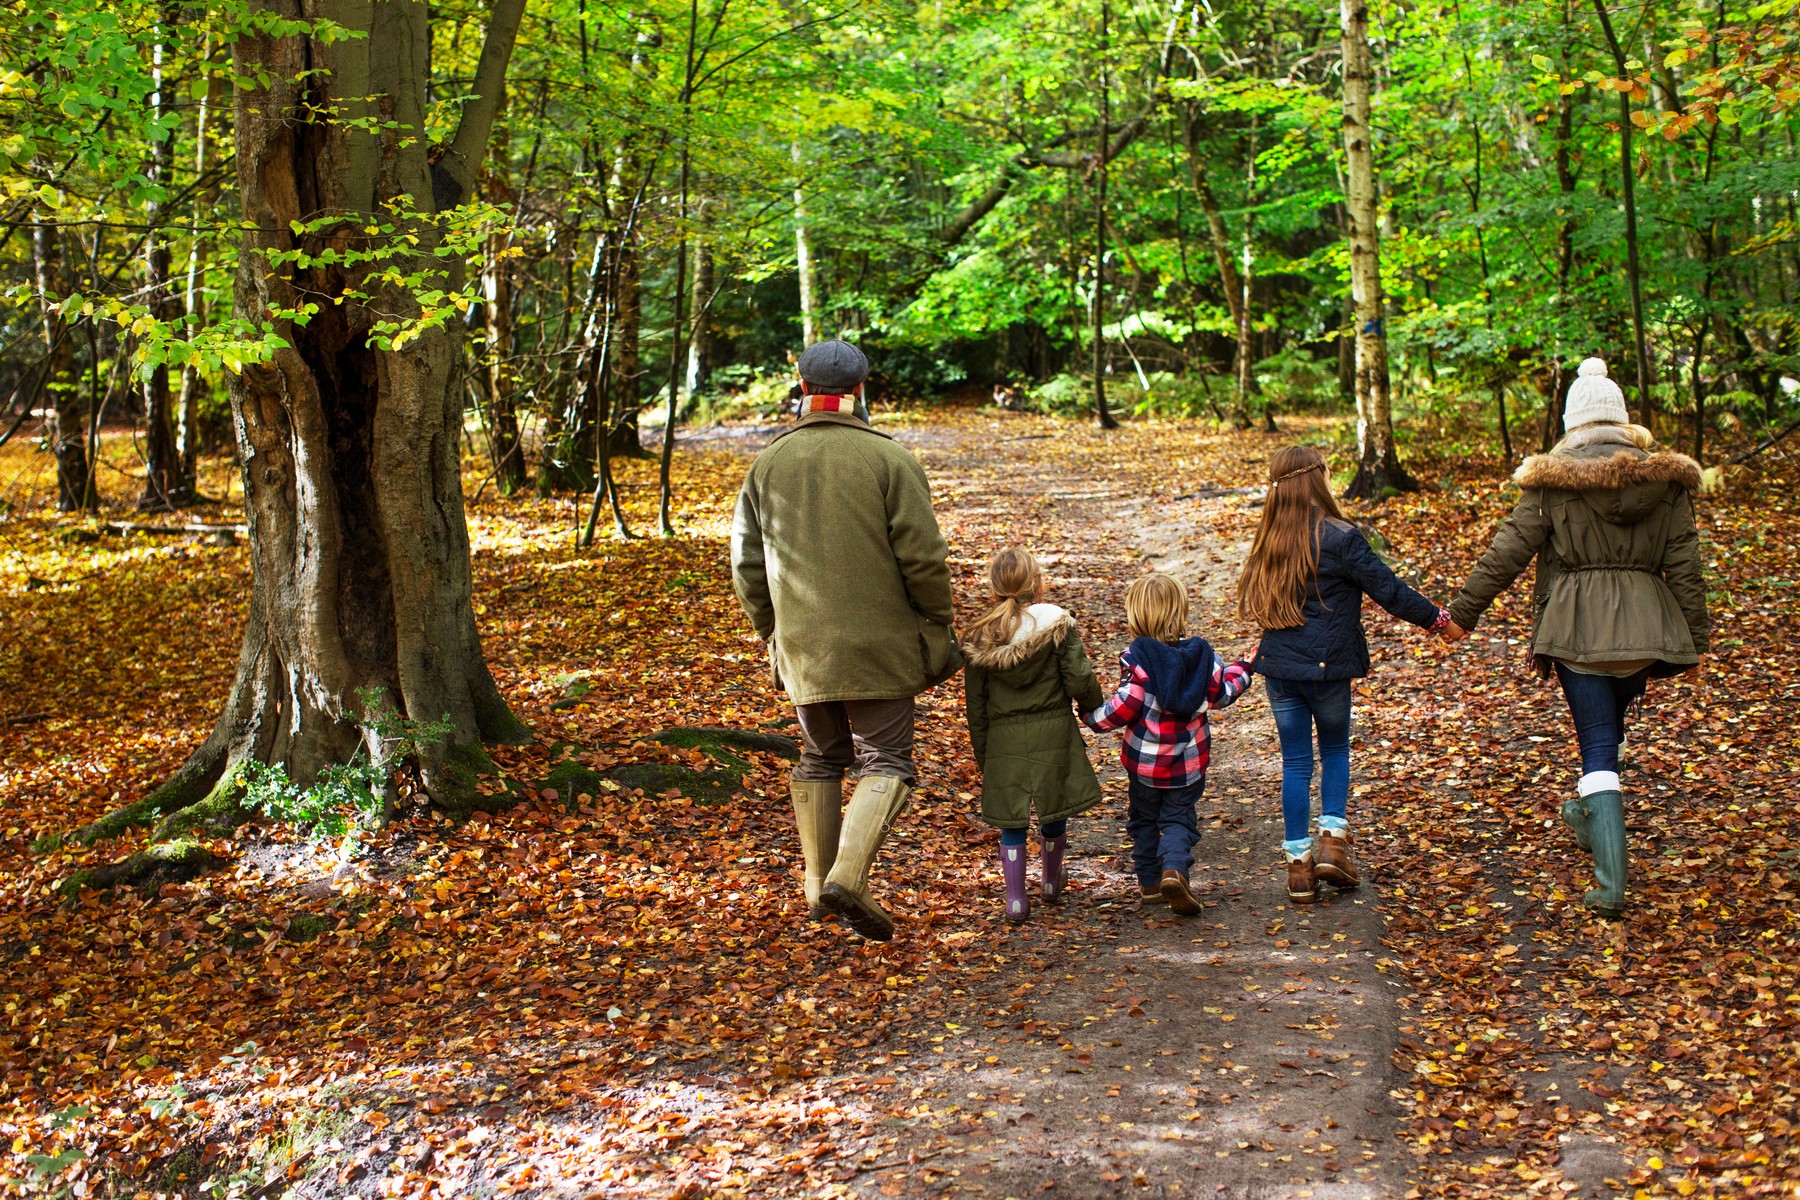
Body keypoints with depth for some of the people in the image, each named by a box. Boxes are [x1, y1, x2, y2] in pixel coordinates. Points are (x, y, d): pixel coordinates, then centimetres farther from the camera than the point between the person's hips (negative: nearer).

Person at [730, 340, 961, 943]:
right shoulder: (889, 459, -8)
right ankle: (847, 875, -16)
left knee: (819, 760, 18)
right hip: (879, 645, -4)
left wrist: (771, 633, 20)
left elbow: (747, 564, 9)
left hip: (802, 646, 4)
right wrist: (937, 626, 2)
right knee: (886, 762, 1)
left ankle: (819, 883, 21)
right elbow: (922, 555, -11)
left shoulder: (768, 464, 5)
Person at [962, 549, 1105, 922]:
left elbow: (975, 703, 4)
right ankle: (1052, 881, 35)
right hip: (1053, 733, -1)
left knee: (1011, 823, 8)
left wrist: (981, 753, 13)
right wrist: (1095, 710, 11)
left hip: (1004, 740, 1)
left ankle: (1016, 898, 5)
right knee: (1054, 812, 18)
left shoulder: (978, 640, 0)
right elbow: (1080, 680, -9)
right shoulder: (1058, 625, -7)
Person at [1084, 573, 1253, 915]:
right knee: (1179, 819, 10)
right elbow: (1221, 693, 6)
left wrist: (1093, 717, -8)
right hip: (1189, 762, 2)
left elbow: (1126, 706, -23)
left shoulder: (1136, 659, -18)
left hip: (1145, 762, -2)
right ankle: (1175, 868, -15)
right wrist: (1242, 669, 24)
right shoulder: (1202, 655, -6)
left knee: (1143, 819, 17)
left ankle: (1149, 881, 24)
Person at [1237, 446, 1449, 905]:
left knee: (1295, 761, 9)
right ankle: (1332, 841, 7)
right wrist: (1436, 617, 6)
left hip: (1279, 668, 4)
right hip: (1327, 667, -4)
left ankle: (1298, 861, 10)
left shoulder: (1269, 541, 4)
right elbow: (1388, 590, -7)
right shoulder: (1340, 539, -12)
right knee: (1335, 749, 17)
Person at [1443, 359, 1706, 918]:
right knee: (1609, 728, 26)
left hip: (1578, 627, -3)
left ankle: (1611, 884, -10)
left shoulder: (1553, 480, -6)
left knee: (1598, 745, -3)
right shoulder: (1666, 479, 3)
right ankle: (1590, 817, 49)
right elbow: (1685, 565, 5)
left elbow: (1507, 552, -5)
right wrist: (1695, 636, 11)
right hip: (1644, 628, 4)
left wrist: (1464, 611, 4)